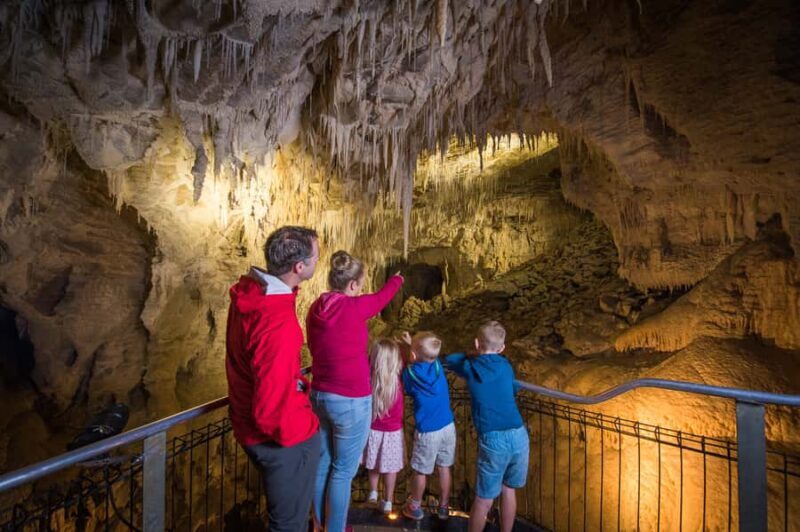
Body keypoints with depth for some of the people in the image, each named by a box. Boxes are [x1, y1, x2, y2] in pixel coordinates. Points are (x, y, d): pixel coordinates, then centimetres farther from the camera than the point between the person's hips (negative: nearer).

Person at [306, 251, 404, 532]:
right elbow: (383, 296, 1)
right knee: (343, 472, 13)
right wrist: (397, 279, 21)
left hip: (319, 396, 7)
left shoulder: (315, 308, -3)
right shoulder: (354, 307, -19)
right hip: (351, 402, -7)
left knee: (322, 465, 23)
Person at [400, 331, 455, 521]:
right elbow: (427, 357, 15)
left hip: (427, 432, -4)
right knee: (444, 468, 21)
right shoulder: (438, 365, -9)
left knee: (420, 471, 18)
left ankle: (415, 507, 37)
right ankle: (444, 507, 38)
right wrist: (414, 343, 19)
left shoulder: (409, 373, -18)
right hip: (448, 427, 4)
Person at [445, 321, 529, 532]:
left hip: (493, 440, -3)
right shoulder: (505, 365, 9)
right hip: (519, 436, 4)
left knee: (484, 500, 10)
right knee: (508, 490, 22)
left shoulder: (469, 368, 3)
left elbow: (449, 360, 22)